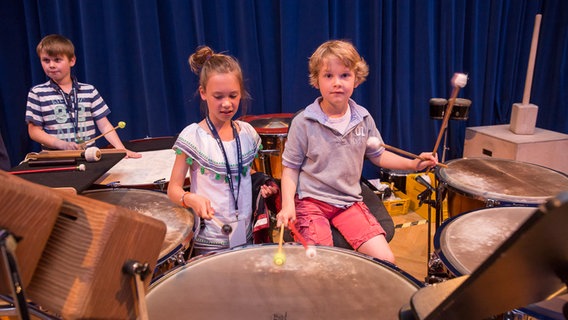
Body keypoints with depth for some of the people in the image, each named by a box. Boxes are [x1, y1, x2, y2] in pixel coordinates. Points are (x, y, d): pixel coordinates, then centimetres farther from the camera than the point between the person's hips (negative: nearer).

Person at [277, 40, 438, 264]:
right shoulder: (303, 122, -9)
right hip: (311, 202, -3)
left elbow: (378, 155, 17)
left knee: (385, 260, -10)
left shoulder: (363, 119, 2)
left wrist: (412, 164, 4)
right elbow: (290, 168, -1)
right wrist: (287, 204, -15)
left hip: (350, 202, 4)